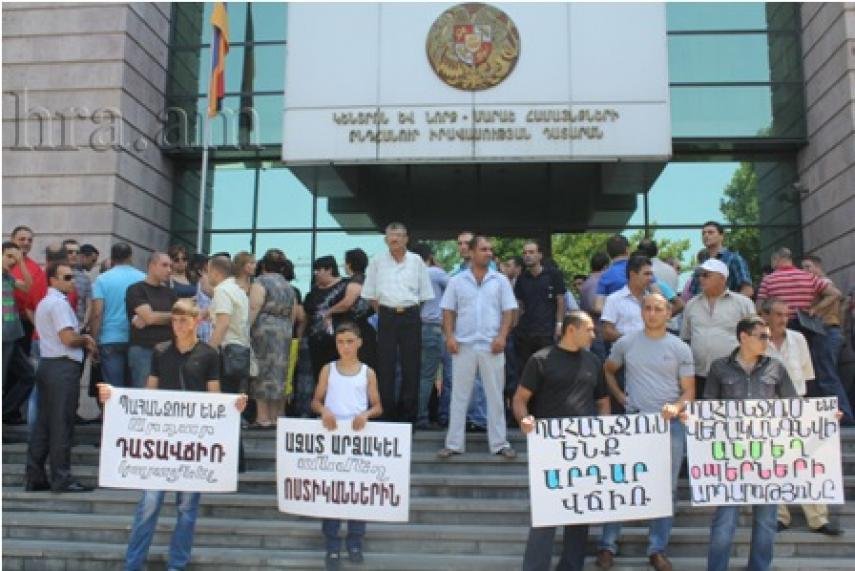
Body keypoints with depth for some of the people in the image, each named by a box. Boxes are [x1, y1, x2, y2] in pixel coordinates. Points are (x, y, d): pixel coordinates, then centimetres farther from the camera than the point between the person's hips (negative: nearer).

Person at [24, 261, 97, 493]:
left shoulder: (44, 303, 21)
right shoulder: (59, 303, -12)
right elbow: (68, 339, -19)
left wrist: (83, 340, 10)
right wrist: (86, 339, 0)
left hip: (47, 365, 10)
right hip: (63, 367, -10)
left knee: (43, 422, 11)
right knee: (62, 424, -5)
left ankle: (35, 477, 15)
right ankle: (61, 478, -1)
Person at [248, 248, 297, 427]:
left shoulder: (260, 282, -3)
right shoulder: (289, 287, 17)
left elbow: (254, 310, -13)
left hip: (264, 331, -6)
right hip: (285, 333, 6)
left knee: (263, 373, -3)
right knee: (279, 374, 9)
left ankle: (263, 417, -4)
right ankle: (277, 416, 12)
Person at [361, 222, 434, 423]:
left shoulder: (416, 261, 5)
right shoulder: (377, 261, 5)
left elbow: (425, 294, 9)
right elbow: (370, 294, 9)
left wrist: (410, 309, 3)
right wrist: (383, 312, 5)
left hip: (410, 317, 0)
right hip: (387, 316, 0)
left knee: (411, 367, 3)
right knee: (385, 366, 1)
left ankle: (408, 414, 12)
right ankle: (387, 412, 9)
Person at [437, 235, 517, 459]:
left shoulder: (500, 281, 5)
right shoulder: (456, 281, 5)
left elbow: (508, 311, 3)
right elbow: (448, 311, 6)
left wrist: (502, 336, -8)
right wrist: (449, 336, -6)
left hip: (492, 346, 0)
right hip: (464, 345, 0)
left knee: (495, 396, 5)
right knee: (459, 395, 5)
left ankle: (499, 443, 13)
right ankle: (454, 443, 11)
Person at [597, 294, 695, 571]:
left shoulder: (680, 348, 1)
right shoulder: (625, 343, 3)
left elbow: (689, 391, 2)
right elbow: (608, 371, 17)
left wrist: (677, 407, -18)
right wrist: (621, 397, 3)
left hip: (670, 424, 1)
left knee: (666, 488, 7)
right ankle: (608, 545, 11)